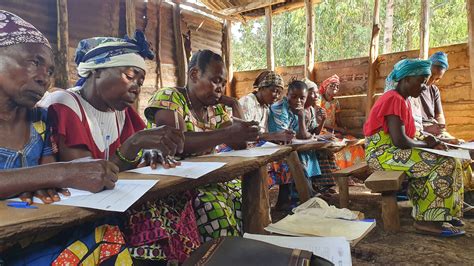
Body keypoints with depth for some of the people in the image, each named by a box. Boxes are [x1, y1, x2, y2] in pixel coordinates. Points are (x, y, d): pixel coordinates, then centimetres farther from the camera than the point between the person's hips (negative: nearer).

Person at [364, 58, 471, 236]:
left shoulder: (403, 100, 16)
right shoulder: (394, 100, -15)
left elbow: (406, 135, 14)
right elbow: (400, 141, -23)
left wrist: (426, 142, -4)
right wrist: (425, 144, -6)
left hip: (393, 151, 10)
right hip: (382, 154, -10)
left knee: (451, 160, 4)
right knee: (445, 164, -16)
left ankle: (444, 214, 3)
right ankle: (426, 220, -12)